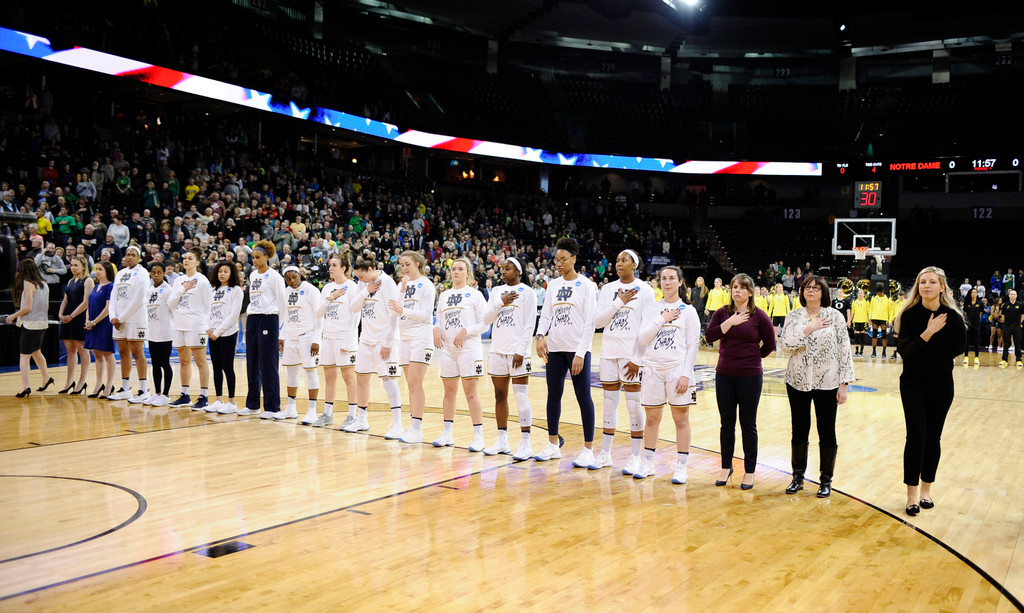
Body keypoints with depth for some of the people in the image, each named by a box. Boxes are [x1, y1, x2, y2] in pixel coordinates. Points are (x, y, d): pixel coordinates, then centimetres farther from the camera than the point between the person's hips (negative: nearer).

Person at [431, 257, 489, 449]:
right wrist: (436, 329, -3)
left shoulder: (475, 294, -1)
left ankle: (478, 436, 1)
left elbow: (484, 324, -5)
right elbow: (438, 319, 18)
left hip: (469, 348, -5)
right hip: (447, 348, 5)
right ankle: (447, 434, 19)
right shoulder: (444, 295, 14)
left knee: (470, 392, -5)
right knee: (449, 391, 10)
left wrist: (465, 331, -18)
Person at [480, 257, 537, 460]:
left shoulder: (527, 292, -2)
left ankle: (526, 444, -2)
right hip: (497, 350, 6)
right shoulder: (497, 291, 14)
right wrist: (500, 303, -8)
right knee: (500, 396, 9)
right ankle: (502, 441, 18)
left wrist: (521, 350, -15)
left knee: (521, 397, -6)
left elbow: (530, 325, -8)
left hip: (517, 351, -6)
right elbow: (487, 319, 7)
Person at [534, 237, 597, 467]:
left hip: (577, 350, -6)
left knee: (583, 397, -2)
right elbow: (546, 314, 13)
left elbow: (590, 322, -9)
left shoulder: (586, 285, -5)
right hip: (554, 349, 6)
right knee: (553, 395, 10)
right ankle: (553, 445, 22)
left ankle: (588, 449, 5)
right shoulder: (553, 285, 12)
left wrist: (580, 353, -15)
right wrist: (540, 336, -7)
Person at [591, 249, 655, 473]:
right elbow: (598, 321, 1)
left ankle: (635, 456, 9)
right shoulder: (608, 289, 9)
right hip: (609, 352, 4)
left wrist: (638, 358, -13)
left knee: (634, 405, -1)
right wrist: (619, 302, -9)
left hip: (632, 354, -4)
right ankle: (605, 453, 20)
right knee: (609, 403, 10)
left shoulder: (644, 290, -4)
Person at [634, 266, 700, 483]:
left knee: (681, 418, 2)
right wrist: (662, 319, -8)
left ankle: (681, 467, 10)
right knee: (651, 418, 8)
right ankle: (647, 463, 19)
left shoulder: (688, 311, 1)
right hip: (653, 368, 3)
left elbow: (693, 345, -3)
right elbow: (643, 338, 0)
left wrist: (686, 374, -10)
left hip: (677, 369, -2)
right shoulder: (653, 308, 9)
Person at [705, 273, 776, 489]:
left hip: (750, 376, -3)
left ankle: (749, 472, 15)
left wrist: (753, 358, 6)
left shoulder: (759, 316, -4)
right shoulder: (722, 313, 5)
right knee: (727, 423, 11)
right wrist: (730, 322, -15)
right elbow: (710, 336, -9)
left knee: (748, 425, 5)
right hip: (724, 375, 3)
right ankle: (726, 467, 24)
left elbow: (770, 344, 3)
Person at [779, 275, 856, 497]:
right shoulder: (793, 316, 3)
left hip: (827, 382, -2)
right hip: (798, 381, 2)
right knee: (799, 430, 10)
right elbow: (785, 342, -11)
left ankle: (826, 480, 19)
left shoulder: (835, 316, -2)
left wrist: (844, 383, -8)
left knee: (827, 432, 5)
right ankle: (798, 477, 24)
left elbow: (844, 350, -4)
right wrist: (809, 328, -18)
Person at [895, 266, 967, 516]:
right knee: (916, 436, -7)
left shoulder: (952, 316, -7)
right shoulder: (910, 315, -8)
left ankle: (926, 489, 23)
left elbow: (958, 349, -2)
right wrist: (928, 332, -24)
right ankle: (912, 494, 1)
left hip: (941, 385, 1)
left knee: (933, 438, 8)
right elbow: (905, 351, -15)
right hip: (913, 384, -1)